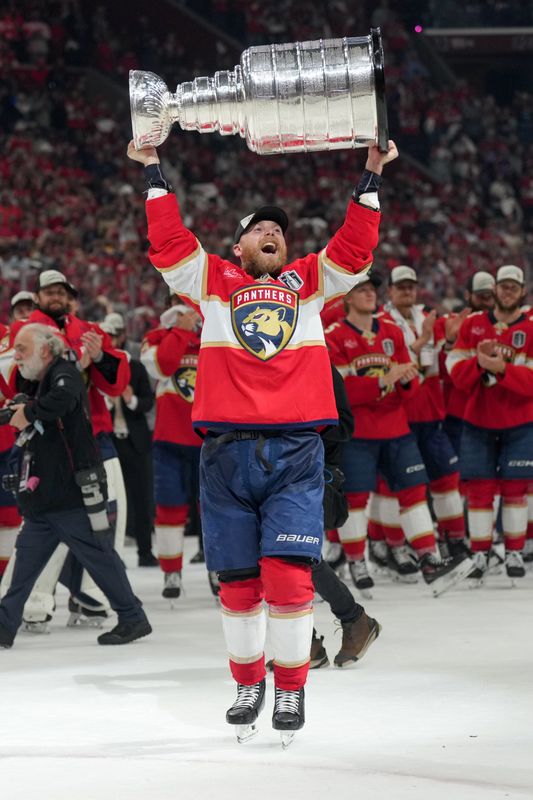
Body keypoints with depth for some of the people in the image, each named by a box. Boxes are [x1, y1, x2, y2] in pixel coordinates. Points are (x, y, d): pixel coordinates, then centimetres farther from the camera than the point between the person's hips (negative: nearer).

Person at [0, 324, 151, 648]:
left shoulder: (65, 375, -12)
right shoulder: (36, 385, 17)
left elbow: (63, 398, -35)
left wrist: (28, 413, -23)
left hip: (75, 491, -9)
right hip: (41, 497, 9)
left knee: (100, 557, -3)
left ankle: (133, 619, 6)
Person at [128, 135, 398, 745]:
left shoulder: (310, 281, 16)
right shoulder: (212, 281, 13)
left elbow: (355, 245, 10)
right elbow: (168, 242, 5)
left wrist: (371, 177, 8)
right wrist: (153, 170, 4)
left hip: (295, 450, 0)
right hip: (226, 448, 0)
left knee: (288, 574, -9)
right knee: (237, 580, 6)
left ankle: (291, 688, 5)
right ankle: (247, 683, 23)